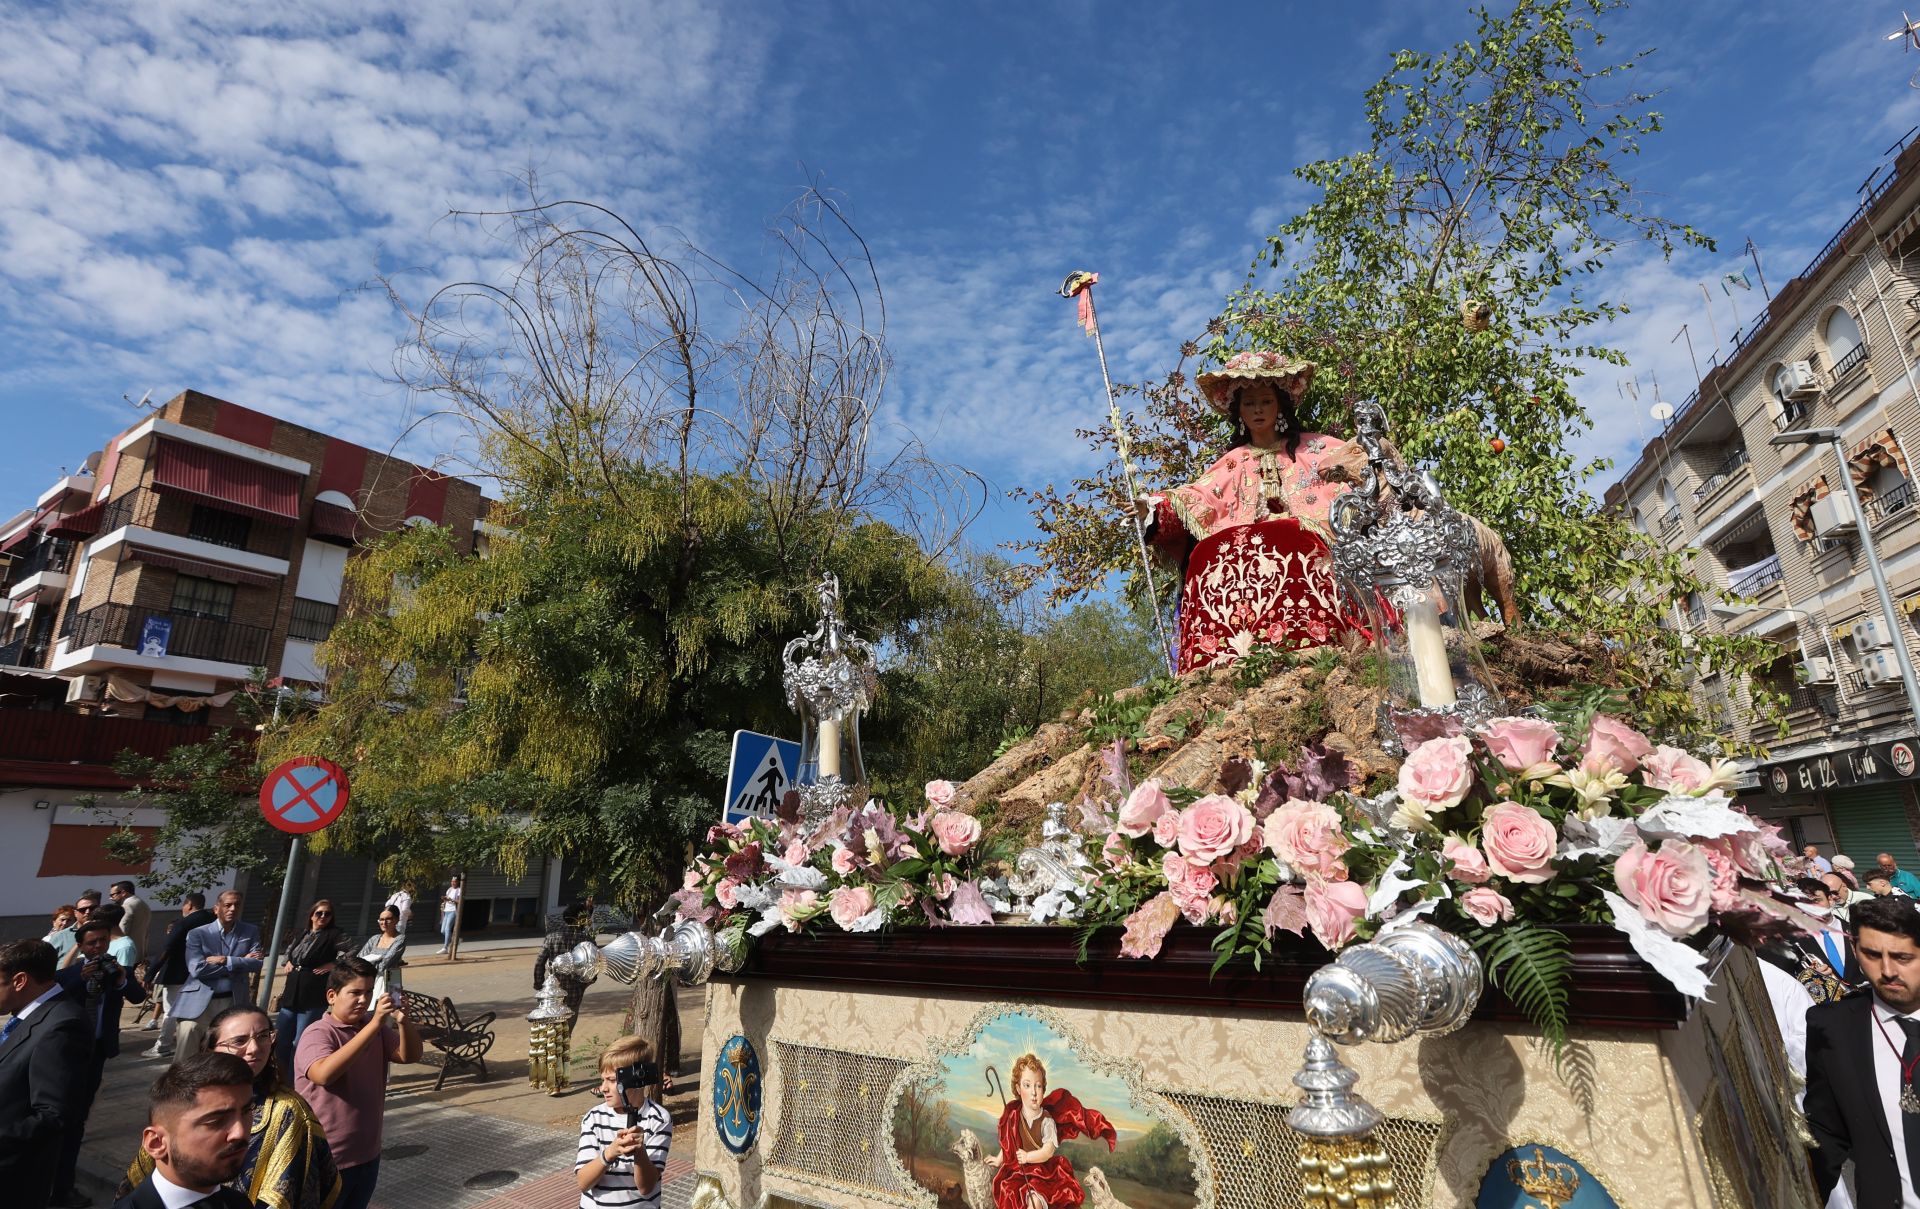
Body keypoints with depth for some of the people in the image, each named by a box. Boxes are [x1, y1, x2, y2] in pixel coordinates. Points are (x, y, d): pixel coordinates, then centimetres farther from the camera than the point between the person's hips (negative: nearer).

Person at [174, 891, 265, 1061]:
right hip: (200, 1000, -2)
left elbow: (257, 964, -4)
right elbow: (197, 969, -11)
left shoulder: (251, 932, 6)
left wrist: (225, 961, -14)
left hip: (234, 1002, 2)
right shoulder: (197, 934, 1)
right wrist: (241, 962, -11)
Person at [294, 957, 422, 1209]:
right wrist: (374, 1025, -39)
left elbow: (410, 1055, -2)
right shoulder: (318, 1033, -17)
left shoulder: (374, 1027, 2)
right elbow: (324, 1074, -35)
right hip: (326, 1158, -6)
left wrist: (403, 1021, -21)